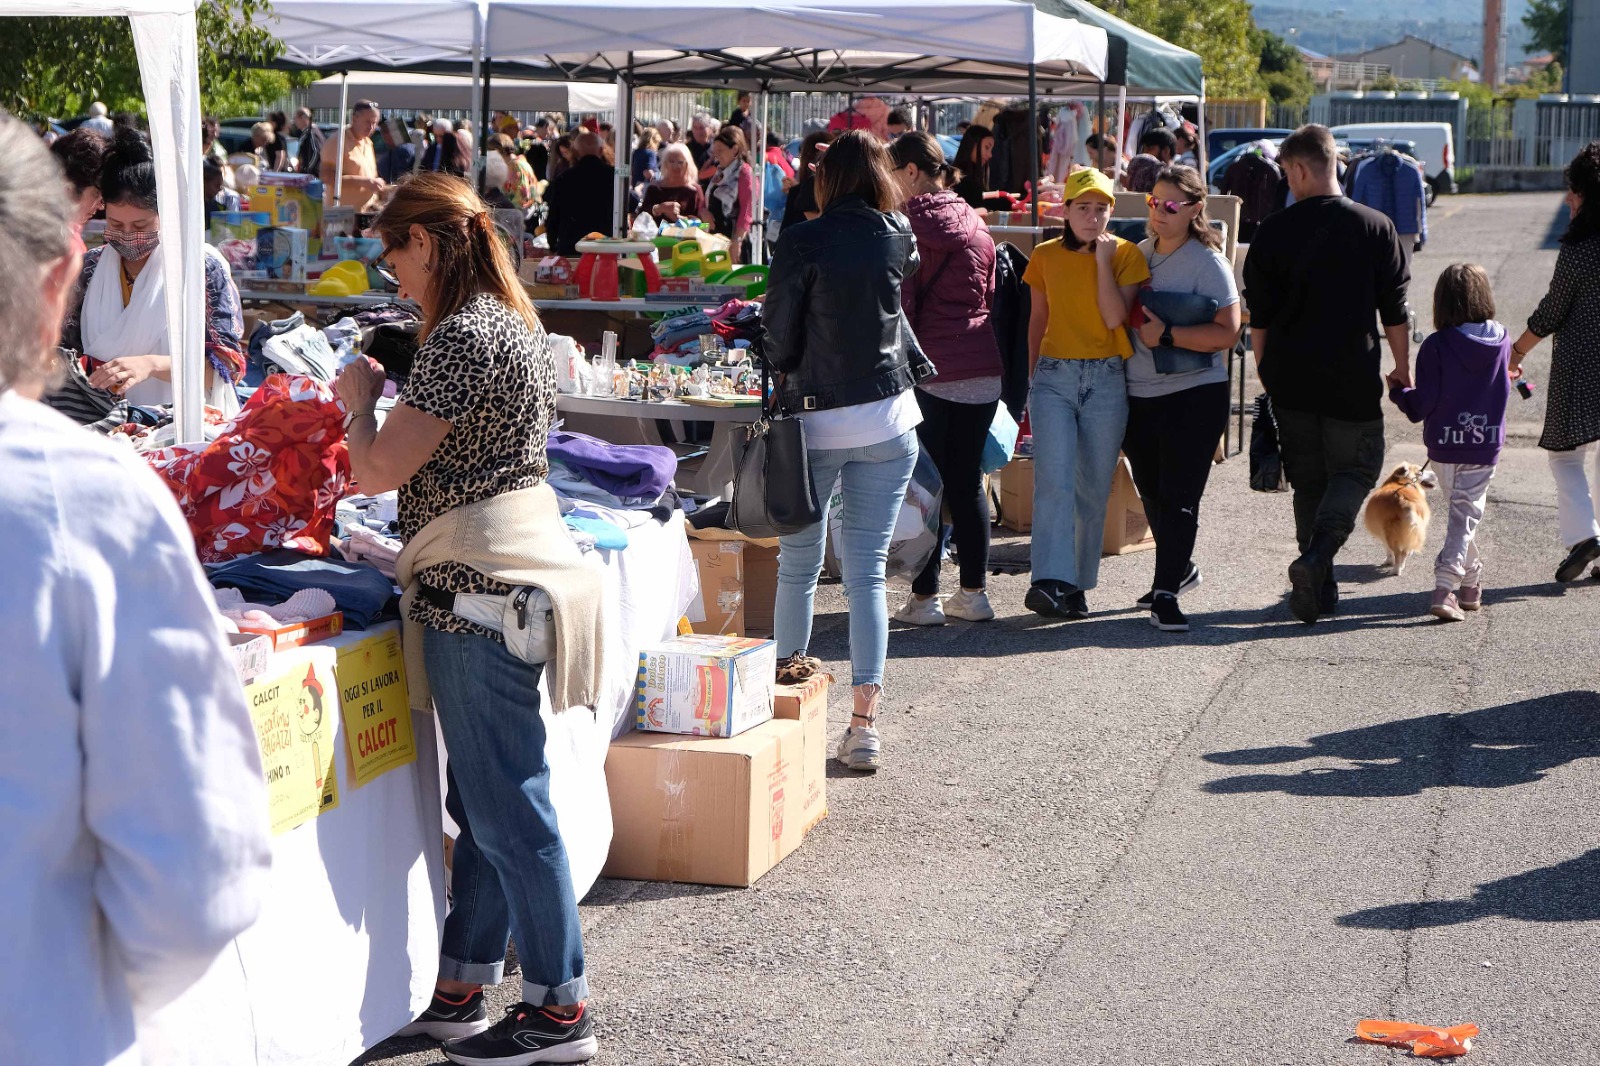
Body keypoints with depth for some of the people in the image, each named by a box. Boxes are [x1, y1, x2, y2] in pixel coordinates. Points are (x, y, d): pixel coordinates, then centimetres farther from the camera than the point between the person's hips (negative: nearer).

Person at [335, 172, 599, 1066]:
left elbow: (382, 469, -17)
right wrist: (397, 390, 21)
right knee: (482, 798, 15)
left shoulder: (461, 337, -17)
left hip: (476, 585, -10)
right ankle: (461, 992, 25)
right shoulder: (518, 321, 14)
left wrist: (361, 397, 0)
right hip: (515, 558, 10)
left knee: (507, 805, -3)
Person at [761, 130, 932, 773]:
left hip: (816, 419, -2)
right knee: (868, 570, 2)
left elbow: (778, 332, -3)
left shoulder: (802, 243, -9)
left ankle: (787, 674, 31)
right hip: (890, 418, 2)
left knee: (798, 560, 15)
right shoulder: (899, 238, 1)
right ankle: (864, 723, -2)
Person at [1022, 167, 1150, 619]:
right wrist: (1032, 374, 15)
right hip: (1054, 377, 0)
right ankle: (1049, 582, -25)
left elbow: (1114, 318, -11)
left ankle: (1077, 585, 14)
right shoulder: (1046, 256, 8)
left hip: (1106, 379, 0)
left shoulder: (1126, 254, 1)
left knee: (1094, 488, 4)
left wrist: (1103, 259, -11)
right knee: (1053, 479, -15)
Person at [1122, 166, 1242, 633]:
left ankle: (1166, 593, -3)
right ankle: (1180, 568, 36)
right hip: (1138, 396, 7)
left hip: (1193, 396, -6)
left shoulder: (1207, 262, -9)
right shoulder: (1139, 253, 10)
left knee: (1179, 496, -7)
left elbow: (1227, 333, -17)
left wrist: (1166, 335, -19)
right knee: (1152, 492, 15)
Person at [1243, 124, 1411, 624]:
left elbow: (1258, 314, 3)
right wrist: (1403, 367, 11)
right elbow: (1394, 309, -1)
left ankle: (1320, 586, 14)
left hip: (1291, 378, 2)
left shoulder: (1274, 231, -2)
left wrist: (1264, 370, 16)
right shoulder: (1375, 227, -4)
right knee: (1356, 468, 9)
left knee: (1307, 479, 13)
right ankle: (1318, 555, -16)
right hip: (1353, 378, -2)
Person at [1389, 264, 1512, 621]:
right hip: (1485, 445, 0)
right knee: (1466, 514, 2)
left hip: (1443, 445, 0)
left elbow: (1422, 405, -12)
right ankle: (1445, 586, -13)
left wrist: (1397, 391, 6)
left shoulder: (1436, 346, -14)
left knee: (1461, 509, 18)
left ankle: (1471, 581, 28)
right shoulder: (1502, 341, -5)